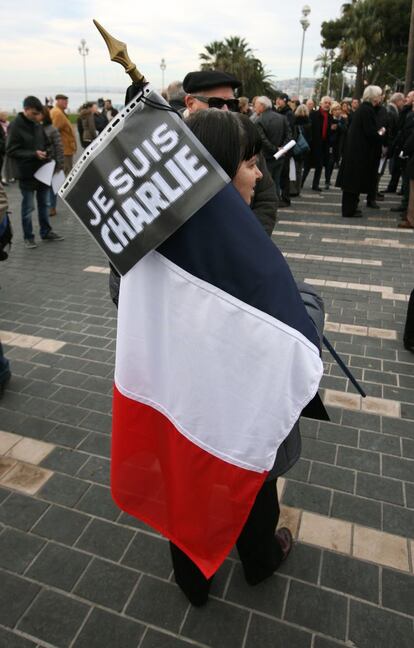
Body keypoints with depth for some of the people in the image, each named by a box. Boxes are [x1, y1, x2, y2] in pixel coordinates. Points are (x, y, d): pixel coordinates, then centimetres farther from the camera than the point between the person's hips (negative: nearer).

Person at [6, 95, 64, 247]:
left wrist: (47, 152, -4)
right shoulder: (15, 126, -12)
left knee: (44, 204, 15)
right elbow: (11, 151, -14)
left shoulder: (37, 124, 6)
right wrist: (34, 154, -22)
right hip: (27, 174, -6)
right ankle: (28, 237, 17)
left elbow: (47, 143, 18)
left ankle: (46, 232, 29)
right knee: (28, 207, 4)